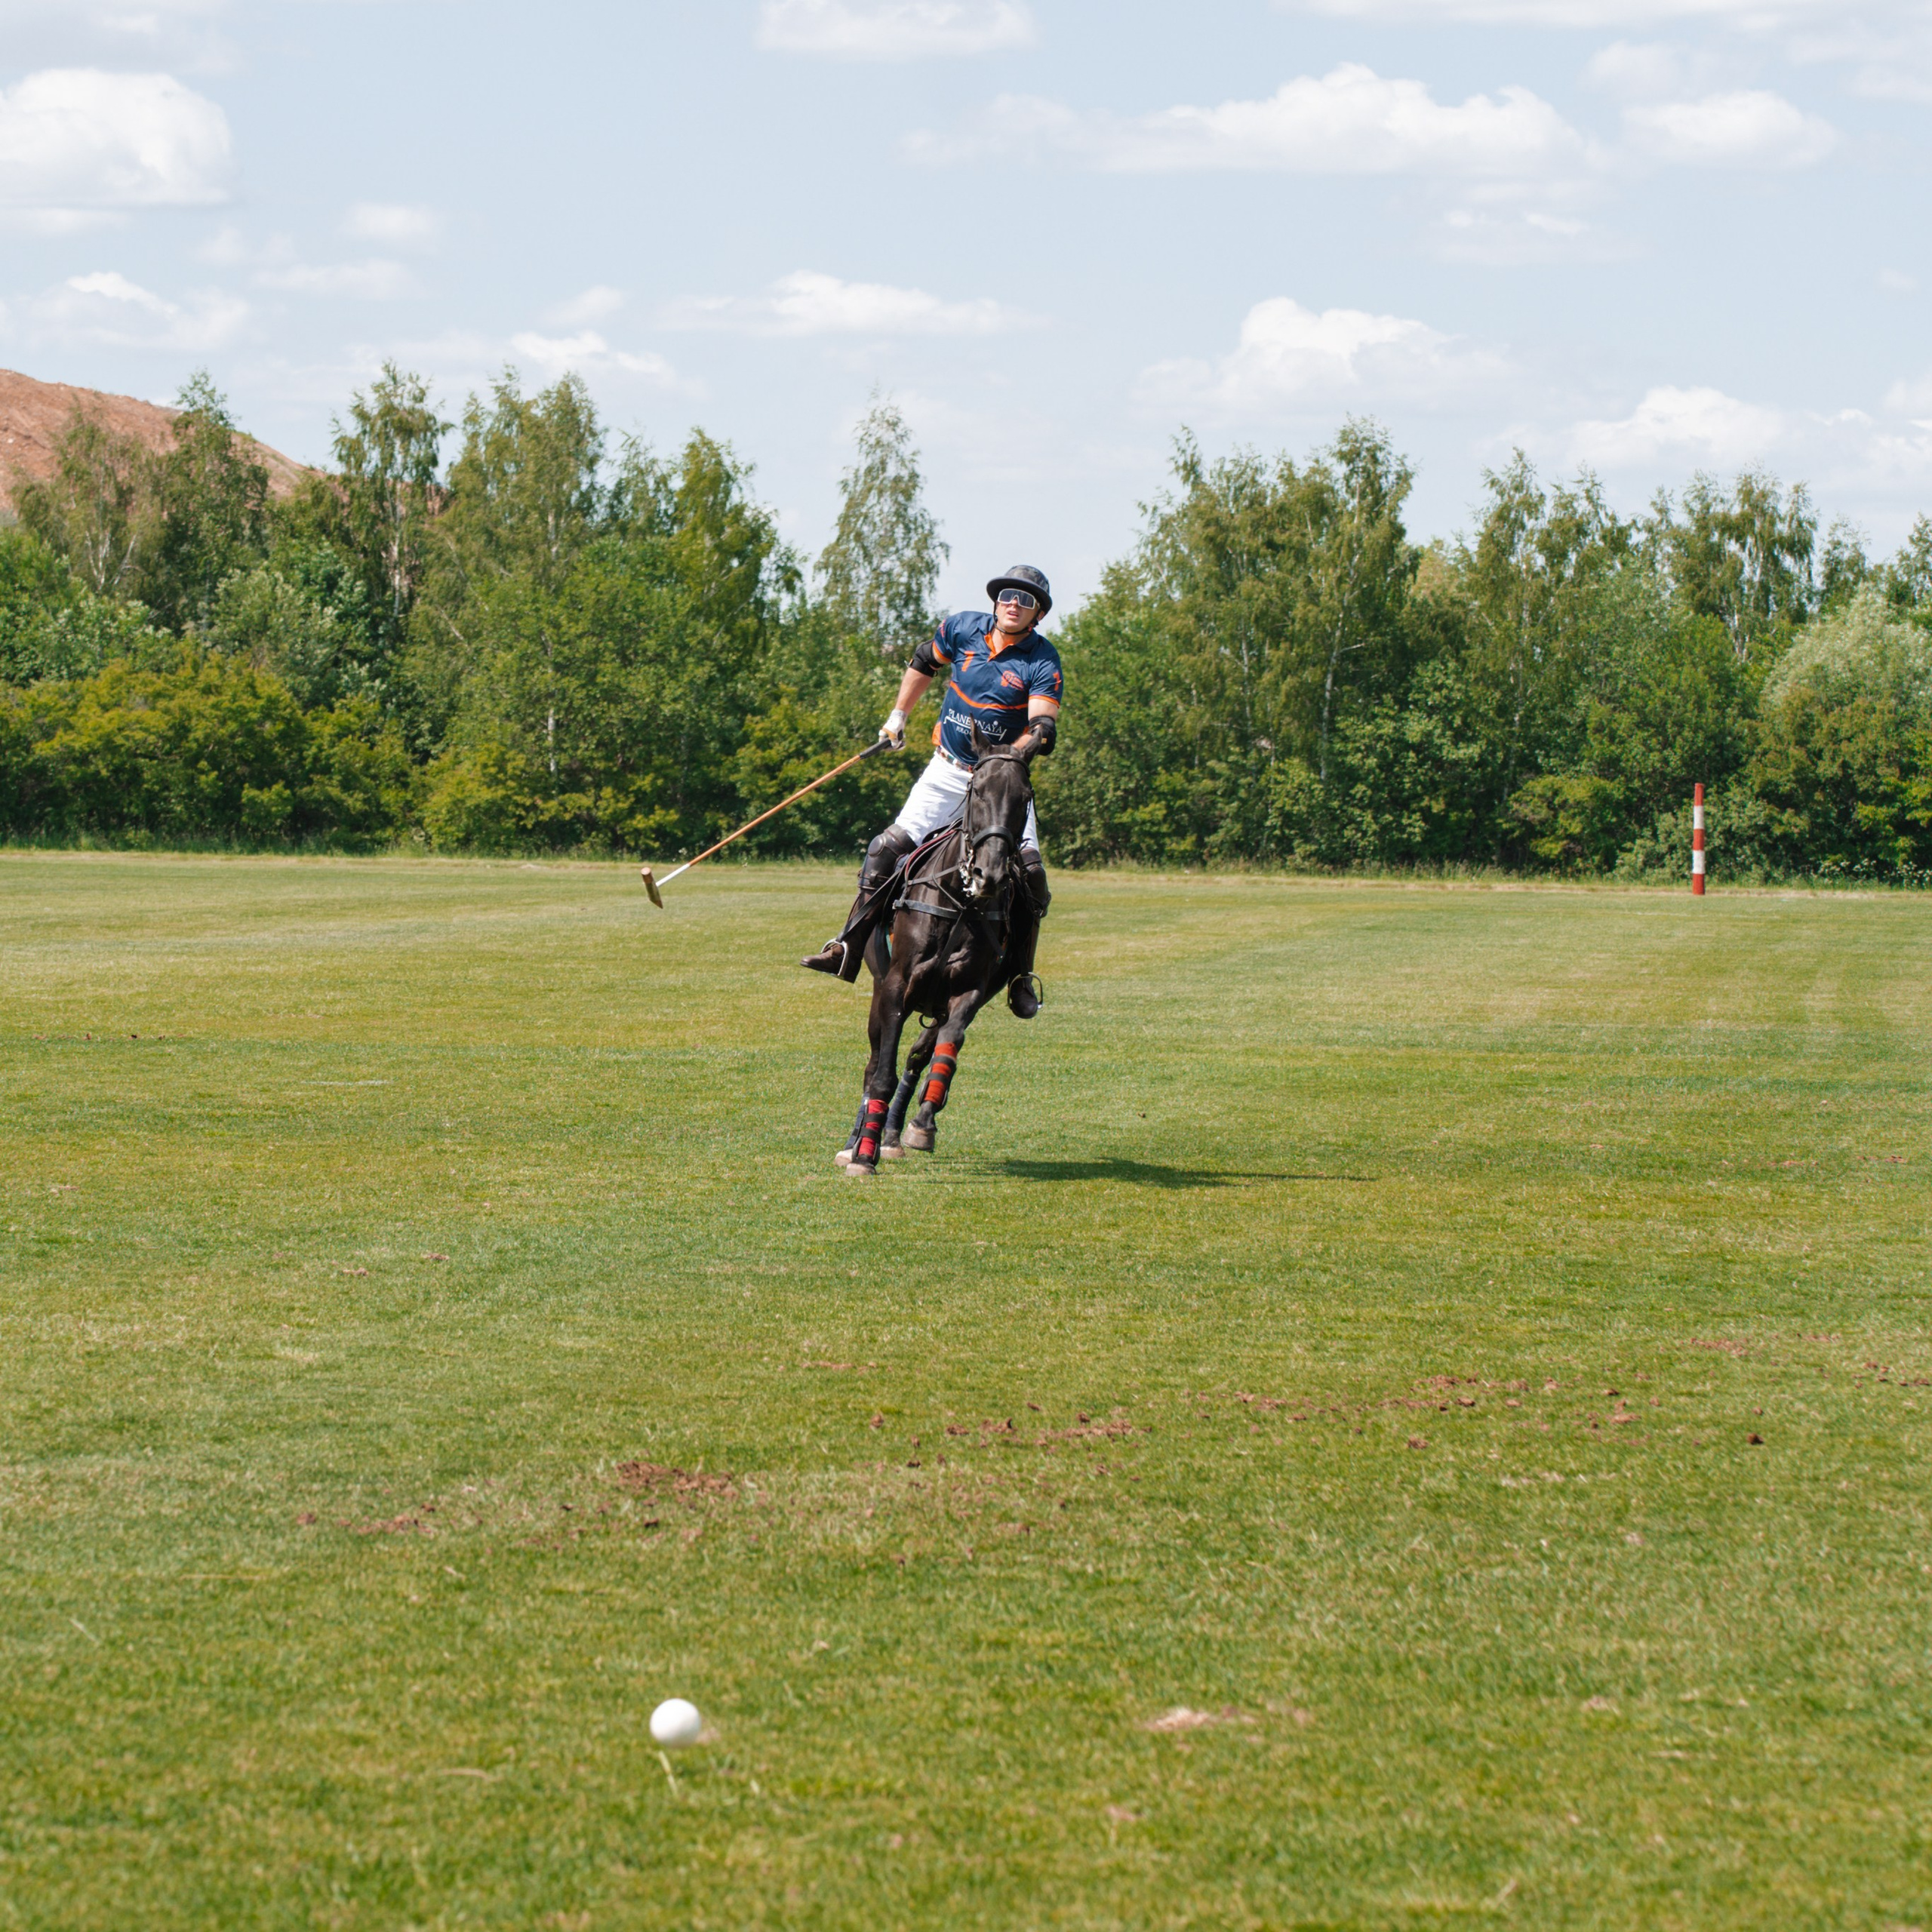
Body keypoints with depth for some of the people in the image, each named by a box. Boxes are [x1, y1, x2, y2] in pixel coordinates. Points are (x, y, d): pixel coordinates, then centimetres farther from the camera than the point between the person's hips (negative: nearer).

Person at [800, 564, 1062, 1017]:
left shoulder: (1042, 661, -12)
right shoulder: (964, 629, -2)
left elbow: (1044, 724, -23)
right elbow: (924, 662, 18)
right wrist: (898, 716, 21)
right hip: (948, 771, 2)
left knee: (1030, 868, -17)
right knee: (888, 847, -10)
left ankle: (1020, 977, -5)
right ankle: (848, 948, -6)